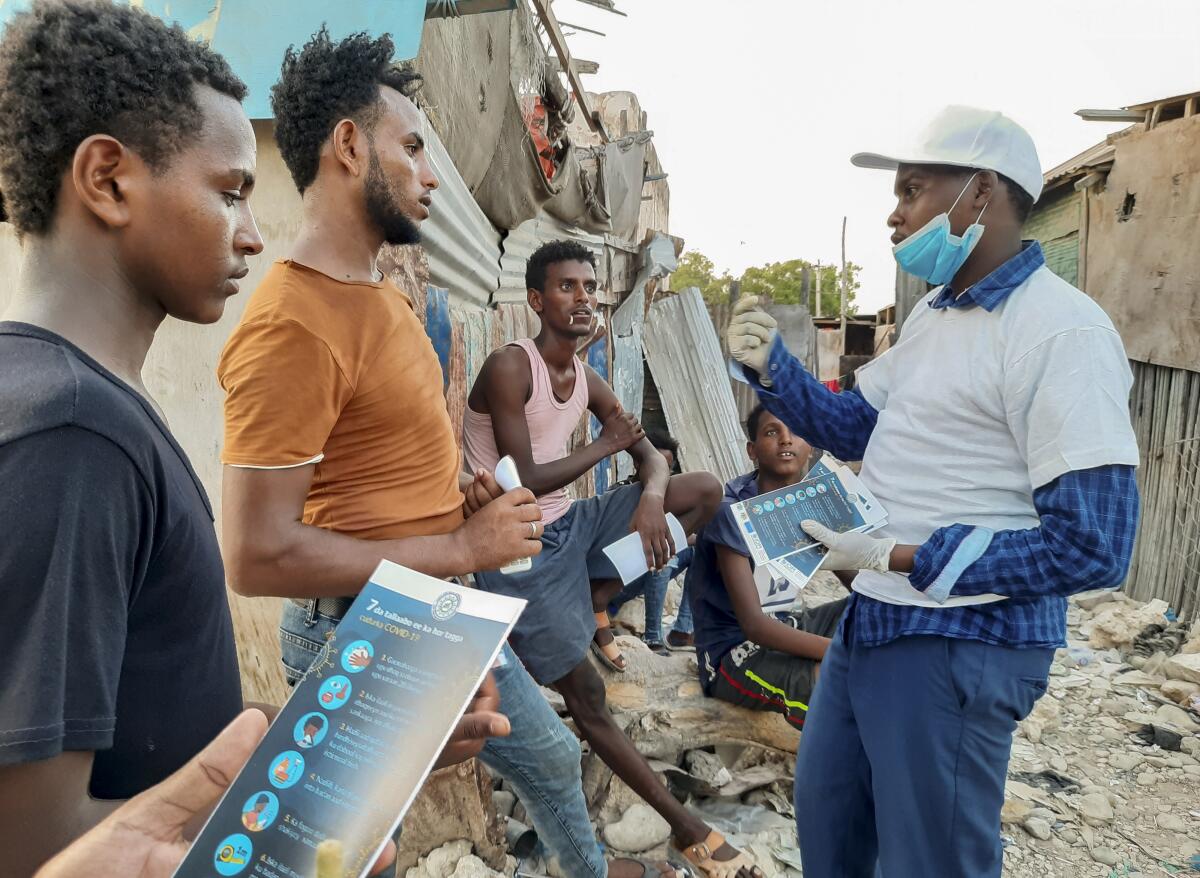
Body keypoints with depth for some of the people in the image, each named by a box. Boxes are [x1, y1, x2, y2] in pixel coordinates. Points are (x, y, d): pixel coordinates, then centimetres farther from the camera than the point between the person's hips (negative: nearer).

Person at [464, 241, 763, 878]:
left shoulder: (587, 379, 5)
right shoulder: (509, 367, -17)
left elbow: (651, 455, 7)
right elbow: (525, 482, -23)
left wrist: (651, 494, -16)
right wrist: (605, 445, -11)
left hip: (571, 523, 7)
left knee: (706, 490, -1)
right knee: (587, 699, -2)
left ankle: (596, 602, 5)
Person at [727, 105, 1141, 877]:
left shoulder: (1062, 332, -20)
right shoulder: (933, 314, 9)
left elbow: (1092, 548, -23)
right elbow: (855, 429, 17)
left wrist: (899, 558, -22)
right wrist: (771, 366, 1)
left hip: (959, 647, -9)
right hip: (871, 624, 9)